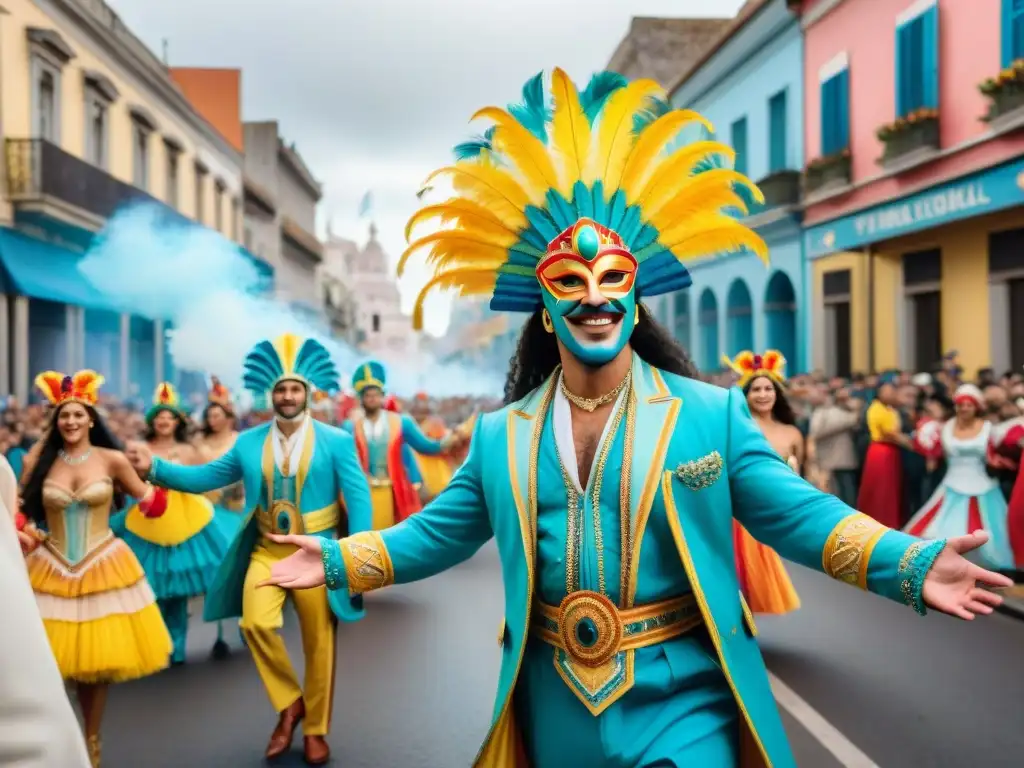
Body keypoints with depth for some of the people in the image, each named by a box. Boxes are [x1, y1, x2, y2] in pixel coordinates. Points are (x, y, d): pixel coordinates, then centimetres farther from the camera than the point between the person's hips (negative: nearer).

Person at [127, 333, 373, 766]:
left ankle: (315, 730, 22)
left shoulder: (336, 441, -3)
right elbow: (204, 478, 9)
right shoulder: (248, 443, 6)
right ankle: (289, 704, 5)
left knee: (318, 644, 4)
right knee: (256, 623, -19)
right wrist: (154, 468, -4)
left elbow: (358, 498, -6)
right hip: (265, 552, 2)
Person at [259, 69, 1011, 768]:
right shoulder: (500, 436, 3)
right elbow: (436, 535, 10)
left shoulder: (712, 412, -5)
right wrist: (337, 561, 1)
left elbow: (797, 514, -5)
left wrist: (911, 565, -17)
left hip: (682, 706, -3)